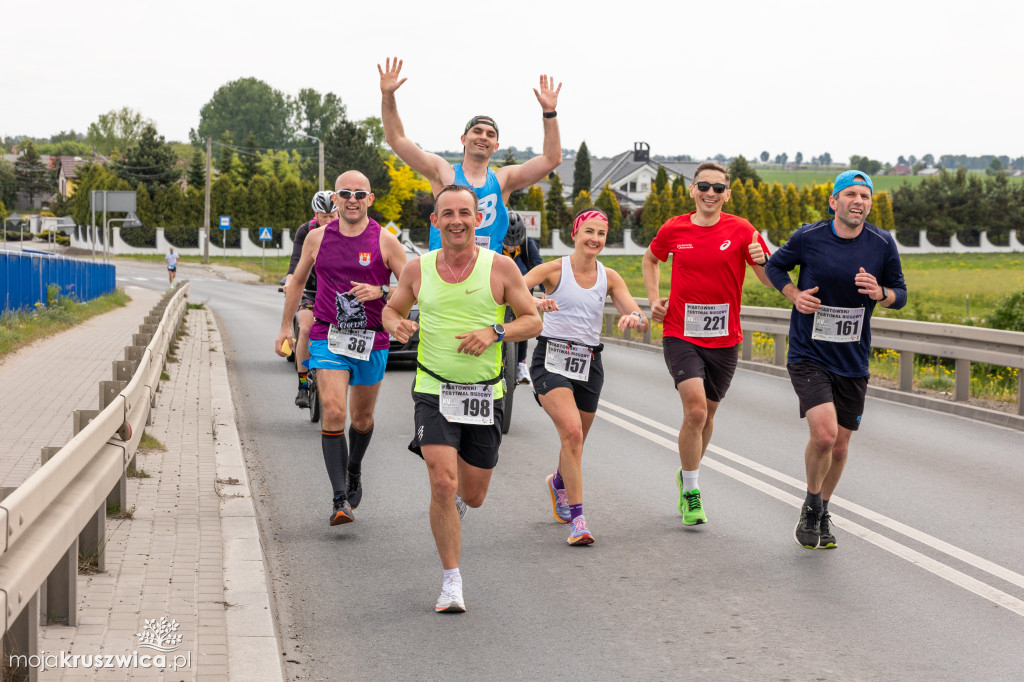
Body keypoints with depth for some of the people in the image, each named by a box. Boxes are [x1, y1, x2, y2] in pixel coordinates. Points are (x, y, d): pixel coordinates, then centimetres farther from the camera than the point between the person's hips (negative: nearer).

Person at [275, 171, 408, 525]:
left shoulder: (384, 241, -3)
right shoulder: (317, 238, 3)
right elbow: (297, 281, 18)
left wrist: (379, 291, -20)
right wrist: (286, 326, 18)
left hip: (371, 341, 0)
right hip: (328, 338, 0)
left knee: (362, 418, 14)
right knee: (333, 413, -16)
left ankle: (353, 473, 44)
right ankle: (340, 500, -17)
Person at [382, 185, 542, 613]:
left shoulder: (500, 268, -4)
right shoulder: (418, 269, 0)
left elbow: (533, 320, 1)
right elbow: (392, 308, 15)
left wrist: (495, 333, -16)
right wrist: (395, 324, -9)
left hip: (485, 393, 1)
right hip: (434, 391, -1)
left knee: (472, 496, 10)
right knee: (442, 484, -16)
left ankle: (455, 499, 49)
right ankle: (452, 582, -2)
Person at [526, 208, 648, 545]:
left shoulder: (609, 277, 6)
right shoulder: (554, 269, -4)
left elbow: (641, 321, 0)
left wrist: (635, 318, -25)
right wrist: (534, 301, -37)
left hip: (588, 363, 4)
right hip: (551, 359, -4)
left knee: (576, 440, 15)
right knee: (571, 431, -24)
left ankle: (559, 483, 51)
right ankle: (577, 518, -19)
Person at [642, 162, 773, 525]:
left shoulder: (741, 230, -4)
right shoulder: (673, 229, -1)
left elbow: (770, 280, -4)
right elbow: (651, 259, 20)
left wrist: (762, 261, -26)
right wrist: (654, 299, 7)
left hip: (723, 338, 2)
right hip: (680, 333, -1)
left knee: (706, 414, 15)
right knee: (695, 409, -18)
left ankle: (688, 474, 40)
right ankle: (691, 491, -5)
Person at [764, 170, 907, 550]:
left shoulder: (883, 244, -3)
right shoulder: (808, 238, -7)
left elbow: (900, 294, 7)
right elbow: (775, 266, 11)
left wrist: (879, 293, -16)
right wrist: (794, 295, -8)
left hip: (853, 362, 3)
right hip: (809, 356, -3)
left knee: (840, 445, 10)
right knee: (824, 434, -20)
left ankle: (821, 514, 35)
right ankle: (811, 507, 6)